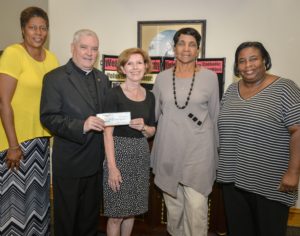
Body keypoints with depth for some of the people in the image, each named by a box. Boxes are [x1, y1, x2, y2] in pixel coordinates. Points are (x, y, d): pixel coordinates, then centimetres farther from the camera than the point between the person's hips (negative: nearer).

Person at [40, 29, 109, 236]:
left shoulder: (102, 78, 9)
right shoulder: (55, 78, -9)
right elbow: (48, 117, -16)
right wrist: (81, 126, -28)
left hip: (96, 160, 5)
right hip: (69, 162, -5)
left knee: (91, 214, 21)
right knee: (67, 215, 13)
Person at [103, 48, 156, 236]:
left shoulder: (149, 96, 7)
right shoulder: (115, 94, -9)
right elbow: (108, 132, -13)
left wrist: (143, 127, -9)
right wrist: (112, 166, -19)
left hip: (141, 155, 5)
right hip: (119, 153, -5)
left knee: (132, 211, 15)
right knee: (116, 214, 3)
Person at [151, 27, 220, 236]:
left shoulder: (210, 77, -2)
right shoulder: (162, 78, 3)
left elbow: (214, 116, 4)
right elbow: (153, 114, 13)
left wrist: (213, 150, 8)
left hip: (198, 151, -2)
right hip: (169, 151, 3)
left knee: (196, 207, -1)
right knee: (173, 205, 15)